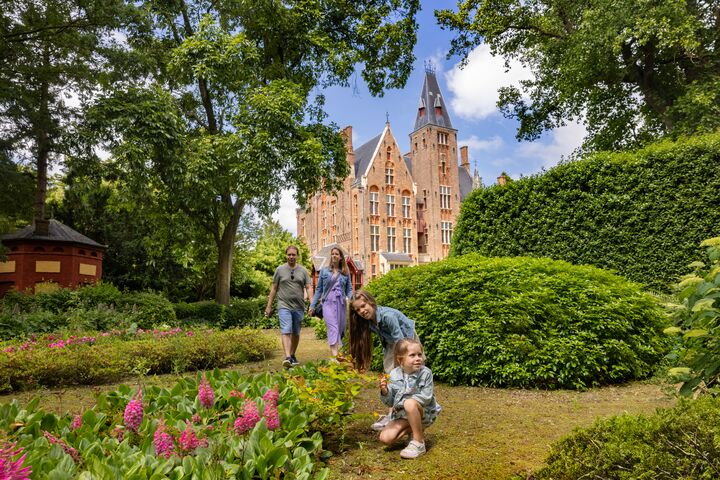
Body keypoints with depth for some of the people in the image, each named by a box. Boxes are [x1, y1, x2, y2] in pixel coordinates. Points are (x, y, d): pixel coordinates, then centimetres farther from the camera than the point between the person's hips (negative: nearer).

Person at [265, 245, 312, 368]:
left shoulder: (303, 270, 8)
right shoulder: (280, 269, 5)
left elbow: (308, 287, 6)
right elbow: (274, 288, 8)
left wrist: (308, 295, -16)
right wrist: (269, 306, 7)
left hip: (299, 307, 2)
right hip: (284, 306, -2)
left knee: (296, 333, 10)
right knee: (286, 331, -15)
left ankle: (292, 355, 25)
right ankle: (287, 357, -22)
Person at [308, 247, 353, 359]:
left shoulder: (346, 273, 11)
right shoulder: (324, 270, 9)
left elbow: (349, 289, 10)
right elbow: (318, 289, 11)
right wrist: (312, 306, 8)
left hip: (341, 304, 2)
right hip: (328, 303, -2)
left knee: (340, 330, 4)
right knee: (333, 329, -15)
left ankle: (338, 354, 16)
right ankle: (335, 356, -24)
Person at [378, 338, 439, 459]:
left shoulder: (425, 373, -17)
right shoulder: (394, 374, -9)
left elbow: (426, 398, -21)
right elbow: (390, 402, -2)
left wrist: (402, 402, -21)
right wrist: (385, 391, -25)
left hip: (424, 413, -4)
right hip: (402, 415, 4)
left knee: (410, 403, -36)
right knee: (385, 438, -14)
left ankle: (419, 443, -19)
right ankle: (414, 430, 10)